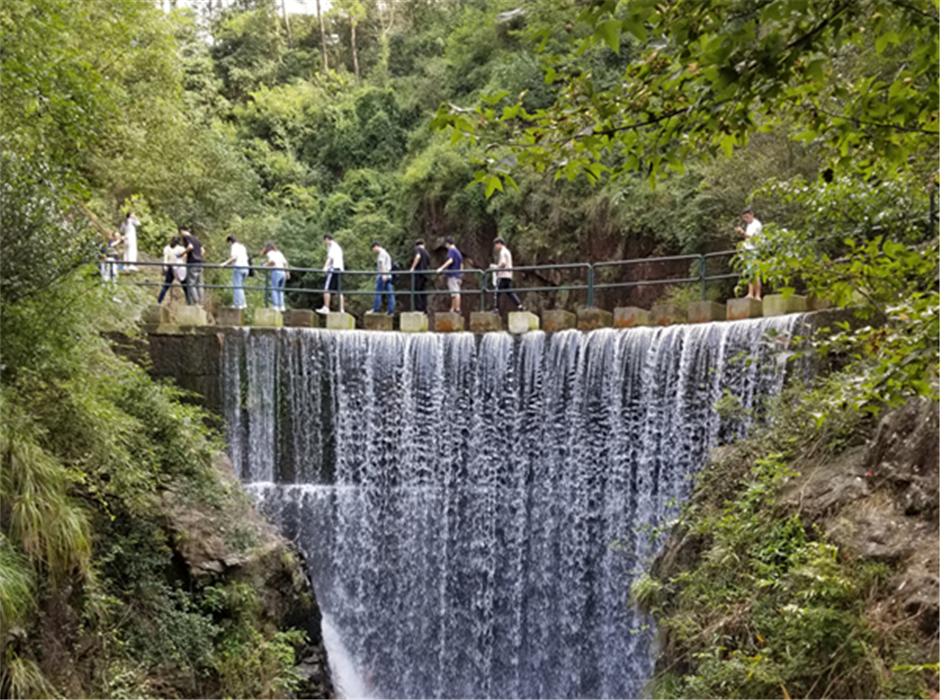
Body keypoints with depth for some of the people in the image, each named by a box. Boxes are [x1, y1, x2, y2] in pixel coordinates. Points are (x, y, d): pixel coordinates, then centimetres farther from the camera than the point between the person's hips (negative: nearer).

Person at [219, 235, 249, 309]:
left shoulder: (234, 246, -1)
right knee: (240, 286, 14)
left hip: (238, 267, -8)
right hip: (245, 267, 8)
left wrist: (225, 263, -16)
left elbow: (234, 257, -15)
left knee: (237, 286, -5)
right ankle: (243, 303, 9)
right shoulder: (242, 247, 22)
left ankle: (239, 304, -9)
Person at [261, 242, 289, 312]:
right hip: (283, 272, 7)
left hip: (276, 272, -7)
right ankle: (281, 306, 5)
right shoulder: (279, 253, 22)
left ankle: (275, 306, -9)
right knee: (280, 290, 13)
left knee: (274, 290, -3)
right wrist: (287, 272, 21)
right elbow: (285, 263, 19)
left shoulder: (270, 253, 1)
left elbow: (272, 261, -17)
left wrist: (266, 265, -1)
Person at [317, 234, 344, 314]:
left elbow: (330, 257, -17)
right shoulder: (338, 247, 28)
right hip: (339, 269, 9)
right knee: (338, 291, 5)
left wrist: (325, 267, -31)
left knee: (326, 289, -12)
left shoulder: (331, 245, 0)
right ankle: (341, 310, 0)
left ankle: (326, 308, -19)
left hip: (333, 269, -9)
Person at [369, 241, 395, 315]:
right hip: (388, 276, 9)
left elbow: (383, 264, -19)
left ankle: (376, 309, -3)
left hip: (383, 275, -9)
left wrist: (383, 275, -27)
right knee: (389, 294, 1)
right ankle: (391, 311, -4)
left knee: (378, 292, -5)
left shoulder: (382, 252, -6)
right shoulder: (386, 253, 24)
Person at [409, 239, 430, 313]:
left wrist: (412, 268, -16)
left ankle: (419, 309, -17)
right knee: (422, 292, 9)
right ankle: (424, 310, 5)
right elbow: (428, 264, 22)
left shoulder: (417, 249, 1)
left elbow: (418, 256, -18)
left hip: (418, 272, -7)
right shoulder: (427, 253, 21)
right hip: (425, 274, 7)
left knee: (416, 291, -9)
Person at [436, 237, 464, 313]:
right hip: (458, 275, 9)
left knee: (455, 293, -10)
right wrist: (461, 276, 28)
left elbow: (450, 260, -21)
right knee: (454, 293, 9)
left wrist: (441, 268, -26)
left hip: (452, 275, -9)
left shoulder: (451, 250, -6)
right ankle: (452, 309, 10)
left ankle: (457, 309, -13)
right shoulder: (458, 252, 21)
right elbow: (461, 265, 23)